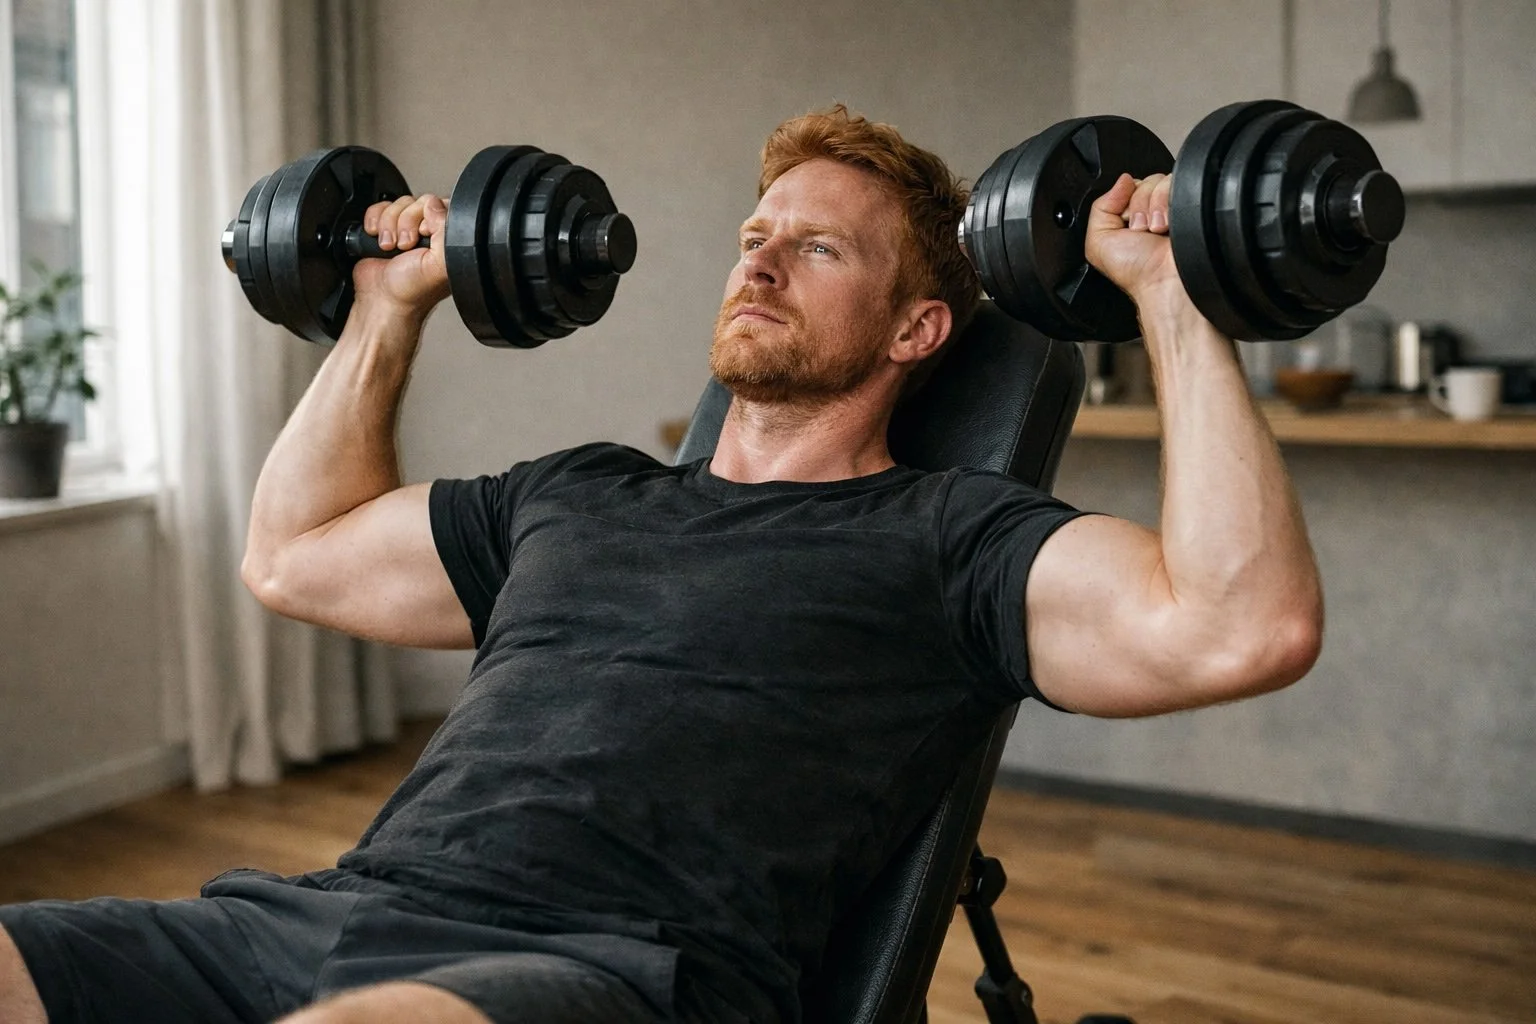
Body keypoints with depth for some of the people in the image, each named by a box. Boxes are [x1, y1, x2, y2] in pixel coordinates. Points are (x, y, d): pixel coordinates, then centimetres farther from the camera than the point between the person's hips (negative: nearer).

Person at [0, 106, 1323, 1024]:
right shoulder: (580, 497, 28)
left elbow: (1245, 626, -6)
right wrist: (389, 314, 37)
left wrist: (1174, 303, -4)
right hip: (332, 912, 7)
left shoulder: (942, 535, 10)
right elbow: (295, 554, 39)